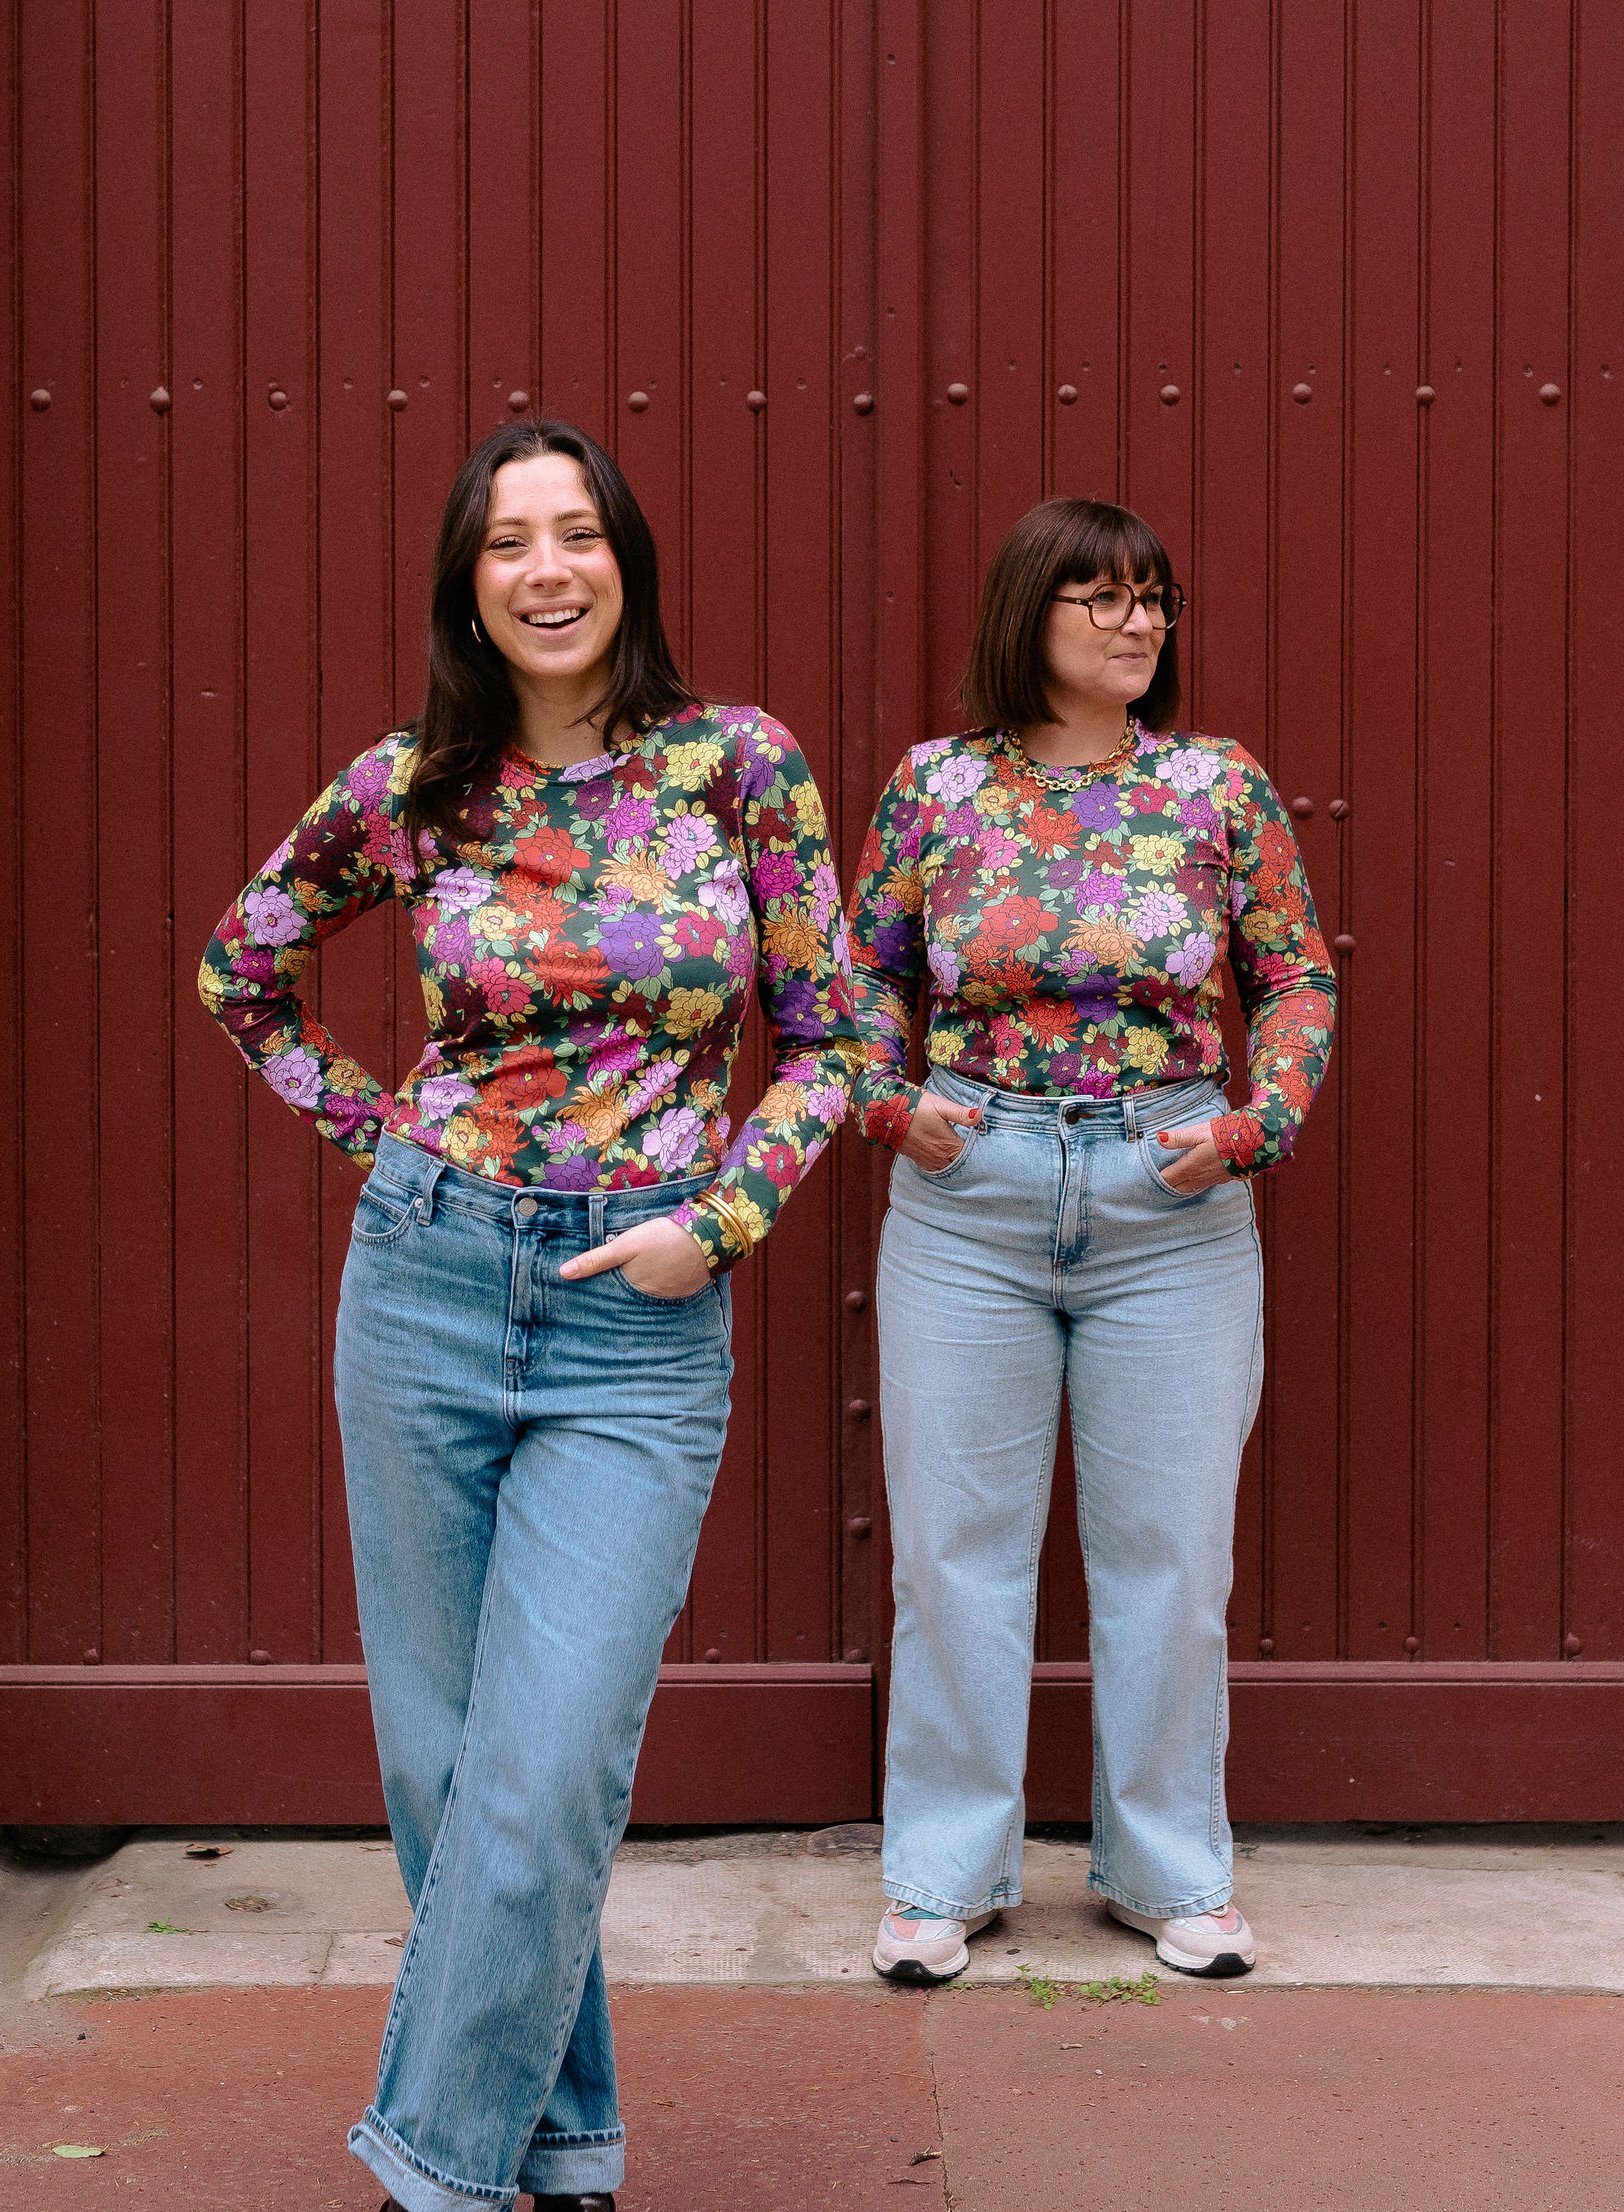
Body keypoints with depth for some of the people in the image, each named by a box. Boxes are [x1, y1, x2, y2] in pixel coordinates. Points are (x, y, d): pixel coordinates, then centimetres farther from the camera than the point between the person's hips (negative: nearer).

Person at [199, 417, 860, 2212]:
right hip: (428, 1287, 2)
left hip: (641, 1321, -2)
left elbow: (826, 1039, 3)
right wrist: (376, 1134, 8)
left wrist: (719, 1218, -9)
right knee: (440, 1752, 9)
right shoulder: (407, 792, 2)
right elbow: (243, 971, 18)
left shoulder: (742, 764, -2)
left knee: (543, 1778, -9)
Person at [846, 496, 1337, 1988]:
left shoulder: (1223, 788, 1)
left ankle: (1169, 1868, 22)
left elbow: (1300, 981, 7)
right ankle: (948, 1872, 19)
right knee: (957, 1541, 5)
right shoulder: (937, 787, 2)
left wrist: (1264, 1121, -8)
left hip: (1173, 1205, 0)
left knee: (1170, 1545, 6)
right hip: (968, 1196, 0)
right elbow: (867, 972, 12)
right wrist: (888, 1103, -4)